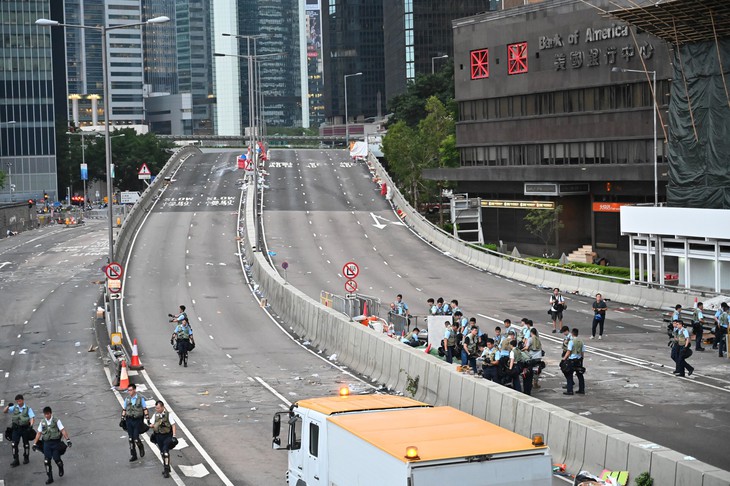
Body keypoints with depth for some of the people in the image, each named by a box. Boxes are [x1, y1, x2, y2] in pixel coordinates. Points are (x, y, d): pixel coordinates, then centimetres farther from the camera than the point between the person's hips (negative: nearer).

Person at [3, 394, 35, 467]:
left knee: (26, 444, 10)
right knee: (14, 444, -7)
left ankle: (26, 458, 28)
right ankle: (16, 460, -5)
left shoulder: (28, 409, -2)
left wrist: (31, 425, -25)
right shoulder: (14, 408, 5)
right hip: (16, 428, 2)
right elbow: (4, 411, 1)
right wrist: (8, 406, -18)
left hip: (25, 428, -2)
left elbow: (32, 418, -8)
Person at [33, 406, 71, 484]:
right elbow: (39, 433, 11)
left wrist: (67, 440, -17)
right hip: (46, 443, 3)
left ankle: (61, 469, 30)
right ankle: (50, 478, 10)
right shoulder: (42, 422, 7)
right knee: (46, 461, 0)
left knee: (56, 459, -5)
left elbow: (63, 430, -7)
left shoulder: (56, 421, -2)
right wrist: (35, 443, 7)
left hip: (55, 442, -3)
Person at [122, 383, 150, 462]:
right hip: (129, 420, 4)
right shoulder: (127, 399, 6)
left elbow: (145, 409, -1)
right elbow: (124, 409, 13)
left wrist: (147, 419, -6)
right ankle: (133, 455, 14)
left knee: (136, 439, -7)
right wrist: (122, 419, 9)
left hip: (137, 420, -4)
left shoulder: (140, 398, -4)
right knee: (131, 439, 5)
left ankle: (141, 448, 25)